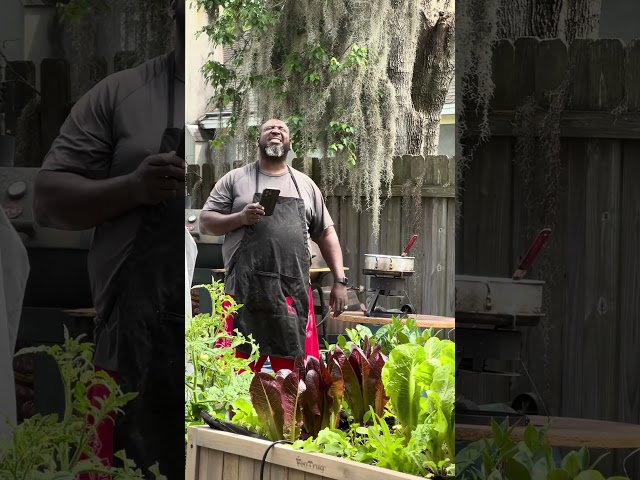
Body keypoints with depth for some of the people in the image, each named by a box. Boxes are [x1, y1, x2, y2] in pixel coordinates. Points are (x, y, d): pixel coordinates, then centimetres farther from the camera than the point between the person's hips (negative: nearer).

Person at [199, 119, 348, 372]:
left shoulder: (306, 185, 16)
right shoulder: (235, 179, 9)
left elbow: (326, 234, 17)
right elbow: (206, 222, 6)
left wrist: (340, 281, 9)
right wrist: (241, 217, -12)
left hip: (294, 293, 2)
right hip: (246, 291, -2)